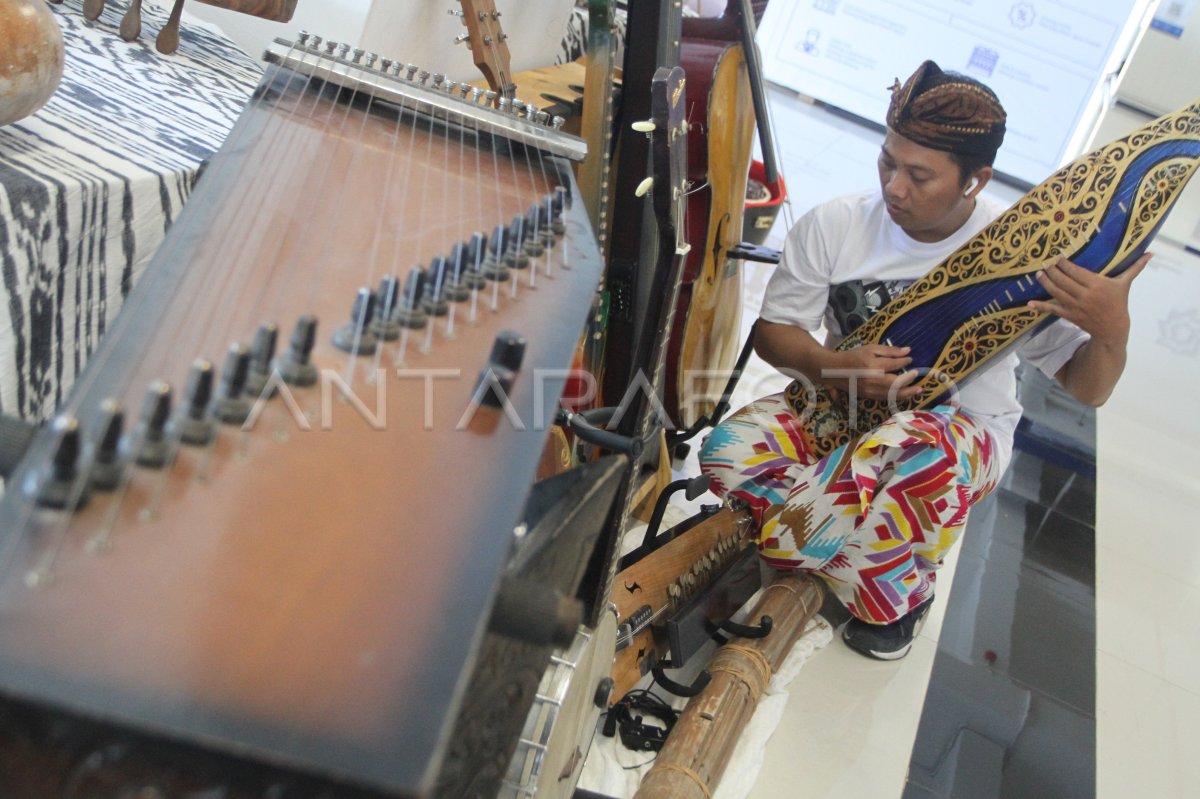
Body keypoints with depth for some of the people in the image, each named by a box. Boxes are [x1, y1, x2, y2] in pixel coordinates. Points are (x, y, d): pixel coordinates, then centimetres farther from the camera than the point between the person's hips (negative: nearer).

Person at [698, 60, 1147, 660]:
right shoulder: (833, 225, -11)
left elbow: (1085, 390, -8)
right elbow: (772, 331, -4)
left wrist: (1112, 332, -32)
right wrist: (835, 367, -25)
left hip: (964, 425, -2)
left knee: (919, 456, -40)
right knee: (729, 451, -25)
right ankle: (896, 590, -9)